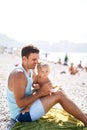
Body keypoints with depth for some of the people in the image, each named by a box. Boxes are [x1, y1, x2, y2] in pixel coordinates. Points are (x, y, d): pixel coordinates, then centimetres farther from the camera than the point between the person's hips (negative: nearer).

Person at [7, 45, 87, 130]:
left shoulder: (30, 71, 6)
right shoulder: (18, 74, -23)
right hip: (22, 114, -10)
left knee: (58, 91, 9)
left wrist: (43, 89, -5)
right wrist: (40, 92, -23)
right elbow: (20, 103, -28)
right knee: (59, 95, -17)